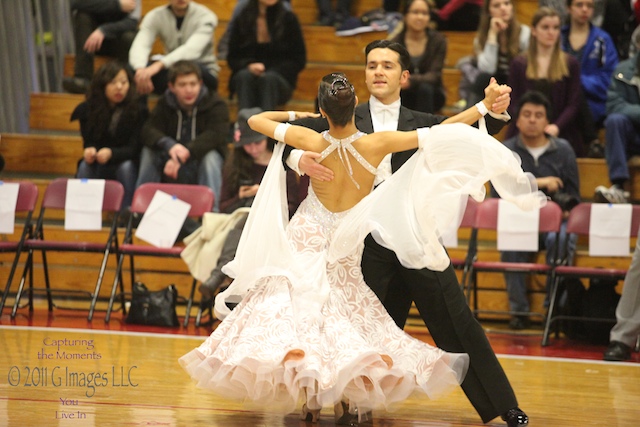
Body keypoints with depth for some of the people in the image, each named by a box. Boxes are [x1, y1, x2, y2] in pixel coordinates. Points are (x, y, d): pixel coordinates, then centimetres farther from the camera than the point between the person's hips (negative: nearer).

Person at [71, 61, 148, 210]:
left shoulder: (138, 110, -12)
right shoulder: (88, 109, -5)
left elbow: (134, 148, -16)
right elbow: (88, 142, -6)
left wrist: (111, 153, -38)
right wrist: (89, 152, -33)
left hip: (127, 166, -1)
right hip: (98, 165, 1)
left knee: (126, 166, -34)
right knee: (86, 165, -30)